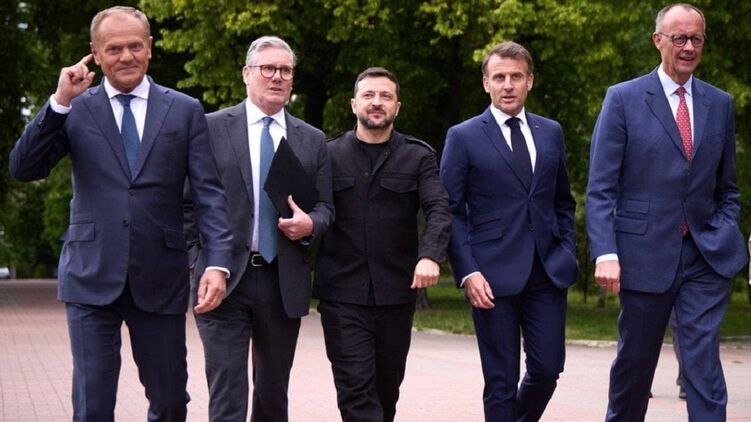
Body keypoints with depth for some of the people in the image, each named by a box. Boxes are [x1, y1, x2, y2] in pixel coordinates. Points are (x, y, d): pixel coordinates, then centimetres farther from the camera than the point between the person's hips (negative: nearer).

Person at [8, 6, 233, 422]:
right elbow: (23, 168, -4)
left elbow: (208, 192, 0)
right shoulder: (76, 109, 5)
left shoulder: (185, 111, 5)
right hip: (92, 278, 0)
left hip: (161, 279, 1)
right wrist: (60, 102, -14)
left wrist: (218, 262, -13)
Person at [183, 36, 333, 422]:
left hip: (284, 284, 3)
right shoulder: (211, 128, 2)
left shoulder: (313, 140, 11)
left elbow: (325, 208, 12)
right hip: (225, 278, -3)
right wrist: (200, 260, -5)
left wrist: (310, 223, -10)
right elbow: (189, 200, 2)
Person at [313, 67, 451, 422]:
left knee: (387, 387, 11)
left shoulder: (419, 157, 6)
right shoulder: (329, 155, 8)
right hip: (342, 294, -1)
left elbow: (438, 209, -7)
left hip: (397, 292, 1)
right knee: (356, 388, -9)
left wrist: (430, 255, -25)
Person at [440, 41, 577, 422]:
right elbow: (452, 212, -3)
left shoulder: (551, 133, 13)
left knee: (547, 368, 2)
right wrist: (468, 273, -12)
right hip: (494, 276, -4)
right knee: (501, 380, 0)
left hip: (547, 273, 4)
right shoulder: (463, 137, 0)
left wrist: (568, 253, 7)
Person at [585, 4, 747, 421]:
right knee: (635, 362, 10)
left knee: (704, 362, -7)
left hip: (707, 257, 2)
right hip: (645, 255, -2)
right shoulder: (623, 99, -1)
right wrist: (605, 253, -16)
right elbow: (600, 189, -6)